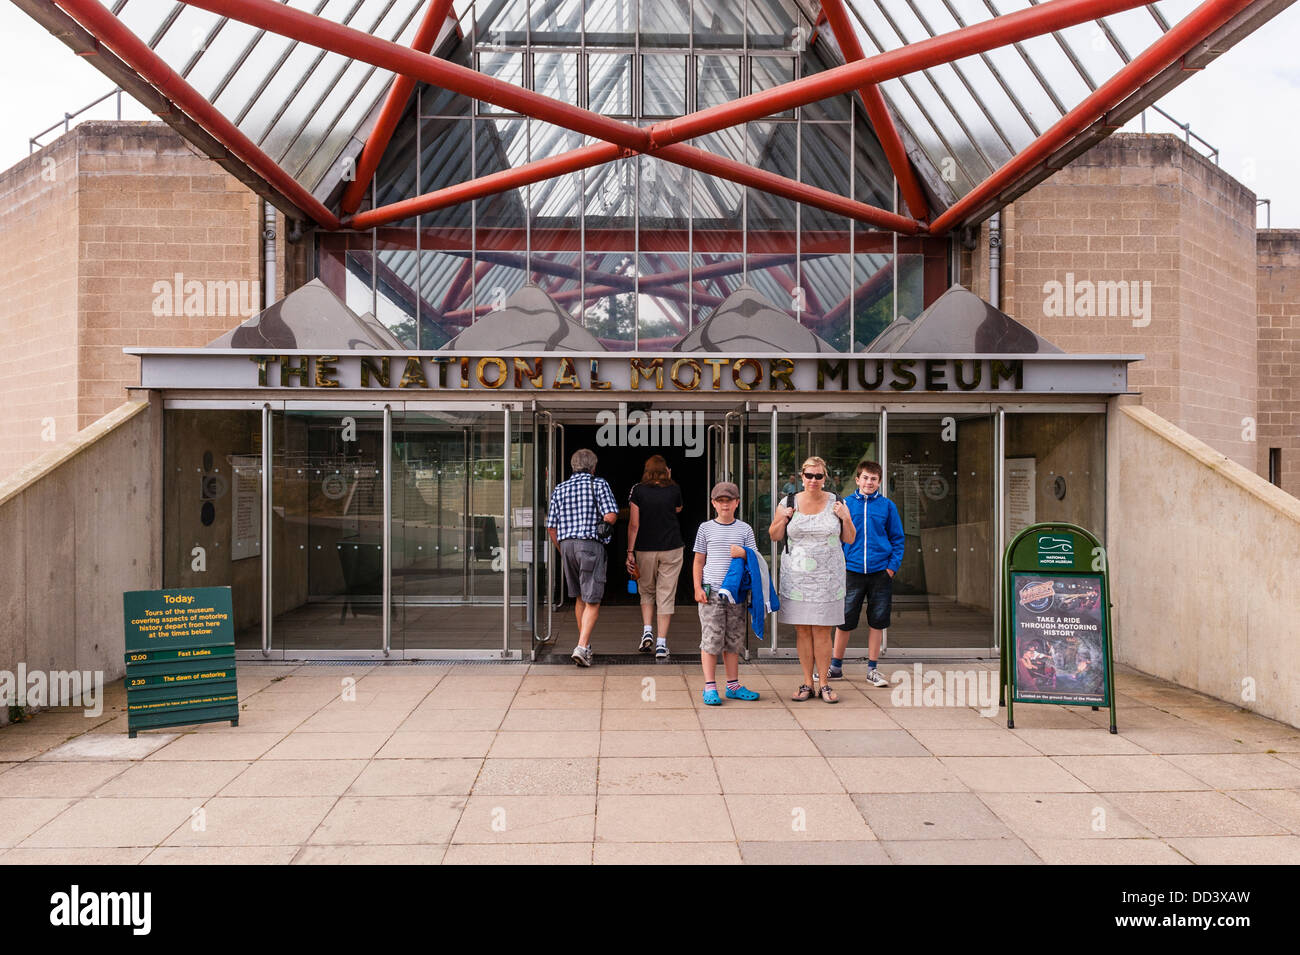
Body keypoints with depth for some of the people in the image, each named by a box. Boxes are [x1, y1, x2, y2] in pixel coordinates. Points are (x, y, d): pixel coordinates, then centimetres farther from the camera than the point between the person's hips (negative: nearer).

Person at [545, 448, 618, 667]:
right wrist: (611, 519, 12)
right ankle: (582, 647, -15)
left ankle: (585, 645, 28)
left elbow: (551, 527, 11)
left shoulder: (560, 489, 13)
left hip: (566, 544, 5)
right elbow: (610, 517, -13)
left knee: (580, 597, 19)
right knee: (592, 601, -2)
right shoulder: (599, 484, 0)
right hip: (590, 544, -5)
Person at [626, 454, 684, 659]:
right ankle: (661, 644, 1)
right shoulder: (674, 490, 0)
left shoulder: (638, 491, -4)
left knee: (646, 592, 20)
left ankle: (647, 631, 3)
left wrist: (630, 552, -3)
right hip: (671, 549, 0)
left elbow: (633, 524, -7)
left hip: (645, 549, 0)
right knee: (666, 595, 4)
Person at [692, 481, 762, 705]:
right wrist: (698, 588, -2)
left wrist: (743, 553, -13)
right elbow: (698, 561, 7)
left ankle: (733, 686, 20)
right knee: (711, 640, -2)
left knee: (733, 641, 10)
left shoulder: (744, 529, 8)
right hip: (711, 592, -2)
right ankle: (710, 687, 5)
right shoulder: (706, 528, 5)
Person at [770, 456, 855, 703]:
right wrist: (784, 518, -6)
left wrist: (846, 518, -7)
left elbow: (849, 540, 9)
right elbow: (774, 536, 11)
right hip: (796, 577, 1)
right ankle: (807, 683, 14)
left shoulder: (836, 503, 4)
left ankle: (824, 684, 10)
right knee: (802, 630, 4)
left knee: (822, 631, 0)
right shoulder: (789, 503, 4)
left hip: (827, 578, -1)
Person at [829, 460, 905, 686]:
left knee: (877, 621, 8)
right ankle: (836, 667, 19)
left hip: (880, 572, 1)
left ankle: (872, 669, 20)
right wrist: (839, 563, -3)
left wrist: (893, 566, -3)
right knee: (845, 620, 3)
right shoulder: (846, 504, 2)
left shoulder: (887, 505, 3)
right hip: (852, 570, -1)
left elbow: (897, 538, 6)